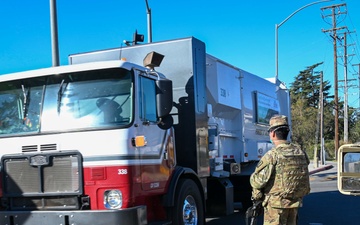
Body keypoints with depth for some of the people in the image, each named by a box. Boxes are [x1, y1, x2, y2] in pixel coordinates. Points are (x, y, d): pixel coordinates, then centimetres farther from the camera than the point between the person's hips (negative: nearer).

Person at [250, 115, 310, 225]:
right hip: (295, 203, 7)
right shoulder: (300, 152, 4)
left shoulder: (272, 156, -17)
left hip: (276, 204, -7)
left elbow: (257, 182, -13)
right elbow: (305, 182, 12)